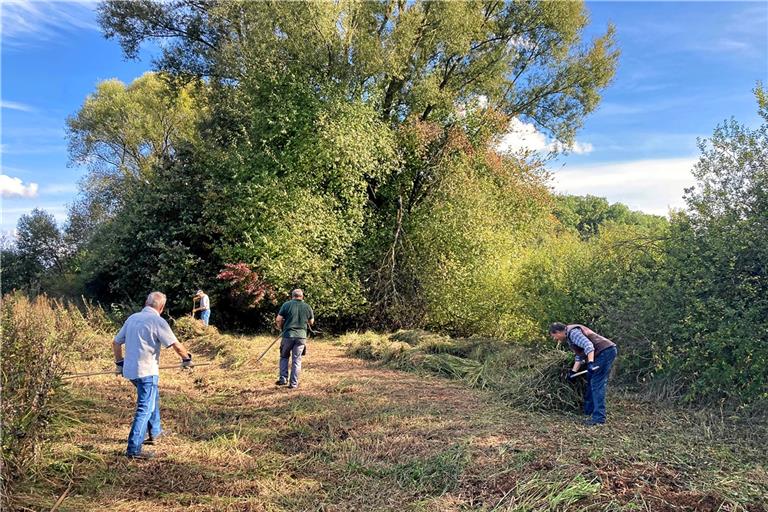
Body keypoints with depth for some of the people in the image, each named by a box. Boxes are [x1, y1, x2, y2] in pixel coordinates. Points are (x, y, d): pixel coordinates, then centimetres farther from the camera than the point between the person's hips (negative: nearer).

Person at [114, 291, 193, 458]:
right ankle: (134, 449, -1)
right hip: (146, 371, -8)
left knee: (152, 397, 27)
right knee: (145, 408, -1)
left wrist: (119, 363, 28)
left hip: (130, 370, 8)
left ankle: (155, 432, 38)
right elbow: (176, 345, -14)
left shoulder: (132, 318, 8)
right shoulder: (158, 321, -13)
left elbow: (116, 342, 16)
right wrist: (187, 359, 3)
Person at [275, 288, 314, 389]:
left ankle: (283, 379, 12)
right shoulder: (307, 307, 3)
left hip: (288, 335, -1)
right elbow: (311, 322, 14)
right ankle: (293, 383, 9)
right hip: (301, 336, 1)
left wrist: (281, 328, 14)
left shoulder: (286, 305, -4)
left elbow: (278, 320, -4)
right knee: (296, 360, 7)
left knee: (284, 357, 18)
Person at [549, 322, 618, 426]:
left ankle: (599, 418, -11)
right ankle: (588, 411, 28)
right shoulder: (570, 336, 20)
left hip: (605, 351, -11)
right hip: (606, 352, 11)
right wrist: (573, 371, 23)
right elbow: (579, 356, 26)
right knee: (591, 382, 18)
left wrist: (590, 362, -36)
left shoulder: (573, 332, -13)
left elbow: (588, 345, -27)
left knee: (597, 385, -11)